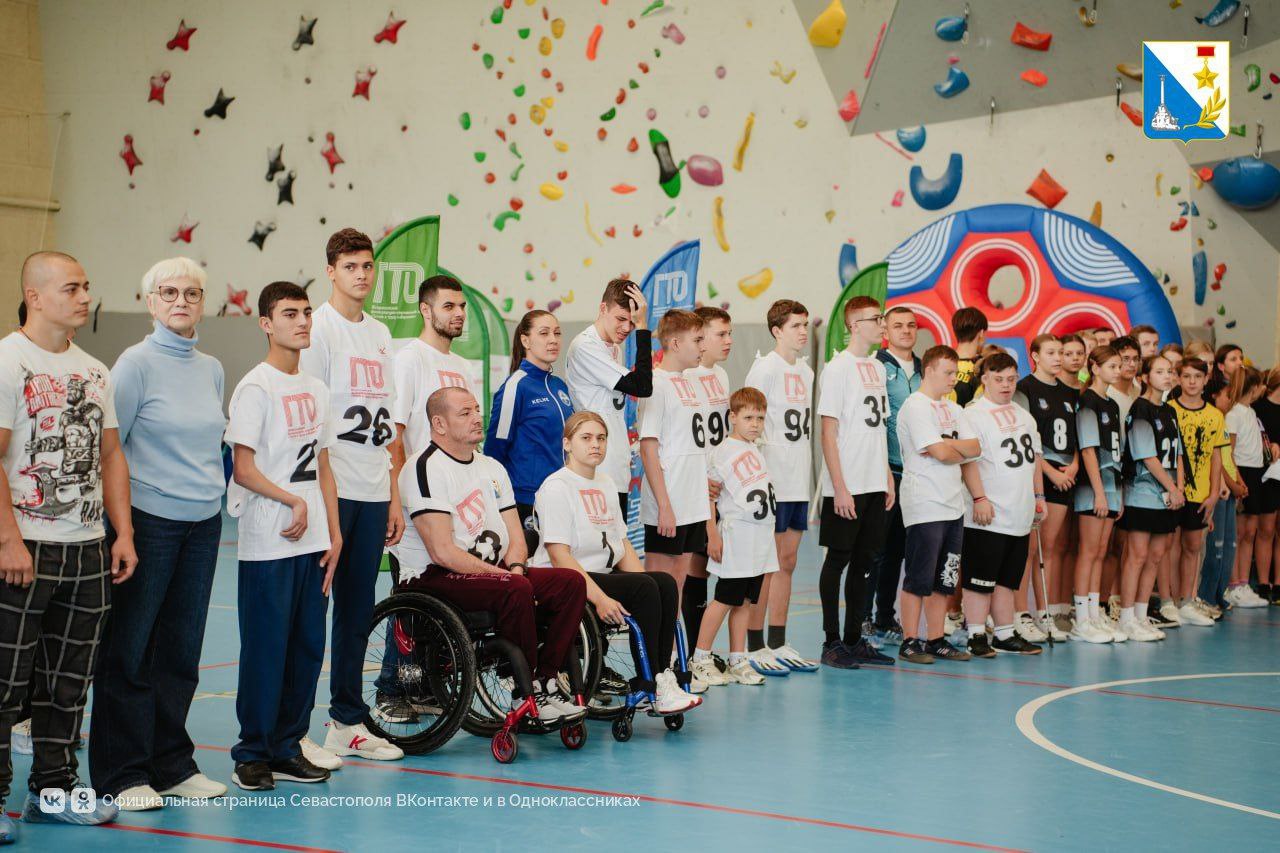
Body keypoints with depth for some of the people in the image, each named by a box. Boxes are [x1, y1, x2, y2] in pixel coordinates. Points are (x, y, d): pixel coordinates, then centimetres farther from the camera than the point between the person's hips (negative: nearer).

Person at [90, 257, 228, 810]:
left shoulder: (211, 369, 12)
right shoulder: (136, 364, -7)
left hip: (203, 524, 6)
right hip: (150, 521, -6)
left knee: (181, 650, 11)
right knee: (129, 652, 0)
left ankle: (172, 765, 20)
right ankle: (121, 776, 6)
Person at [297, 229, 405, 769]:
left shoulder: (379, 334, 16)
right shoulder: (318, 328, -5)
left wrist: (394, 496, 15)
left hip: (373, 495, 7)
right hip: (331, 491, -7)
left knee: (358, 613, 11)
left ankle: (348, 723, 19)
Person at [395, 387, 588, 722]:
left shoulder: (492, 468, 17)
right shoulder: (426, 467, -11)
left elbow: (515, 537, 15)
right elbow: (443, 552, -19)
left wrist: (515, 567, -9)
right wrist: (505, 575, -17)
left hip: (489, 573, 9)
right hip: (432, 580, -8)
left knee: (571, 582, -9)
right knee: (516, 590, -33)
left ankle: (546, 679, -11)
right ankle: (526, 693, -20)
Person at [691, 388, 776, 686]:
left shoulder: (755, 451, 15)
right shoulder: (723, 451, -8)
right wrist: (713, 536, -14)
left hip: (760, 537, 7)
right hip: (735, 536, -7)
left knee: (745, 601, 9)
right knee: (726, 599, -6)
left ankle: (738, 661, 13)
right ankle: (701, 659, 2)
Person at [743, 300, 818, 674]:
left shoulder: (806, 371, 14)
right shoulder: (765, 368, -9)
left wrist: (808, 477, 16)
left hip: (799, 484, 8)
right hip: (771, 484, -8)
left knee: (787, 562, 11)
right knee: (766, 565, -3)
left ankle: (778, 645, 17)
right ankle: (755, 648, 3)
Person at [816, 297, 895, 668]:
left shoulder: (877, 367, 13)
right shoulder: (839, 367, -10)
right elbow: (828, 431, -13)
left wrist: (888, 478, 13)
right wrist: (839, 487, -16)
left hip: (875, 484, 7)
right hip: (846, 486, -7)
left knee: (862, 560, 11)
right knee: (838, 559, 0)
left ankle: (854, 639, 18)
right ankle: (832, 642, 6)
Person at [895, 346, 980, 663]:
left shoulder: (953, 409, 17)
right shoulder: (915, 407, -9)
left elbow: (976, 448, 5)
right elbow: (941, 453, -17)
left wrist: (948, 446, -11)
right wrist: (962, 451, 2)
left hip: (952, 504, 8)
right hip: (924, 505, -8)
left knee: (944, 578, 10)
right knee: (919, 578, -4)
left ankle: (936, 640, 16)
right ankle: (909, 642, 2)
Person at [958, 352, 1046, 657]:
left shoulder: (1024, 416, 19)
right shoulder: (973, 414, -8)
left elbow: (1034, 458, 25)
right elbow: (968, 460, -15)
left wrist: (1038, 496, 21)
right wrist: (980, 498, -21)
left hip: (1020, 516, 8)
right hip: (987, 516, -8)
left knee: (1007, 579, 13)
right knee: (980, 580, -4)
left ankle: (1006, 635, 19)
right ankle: (977, 637, 2)